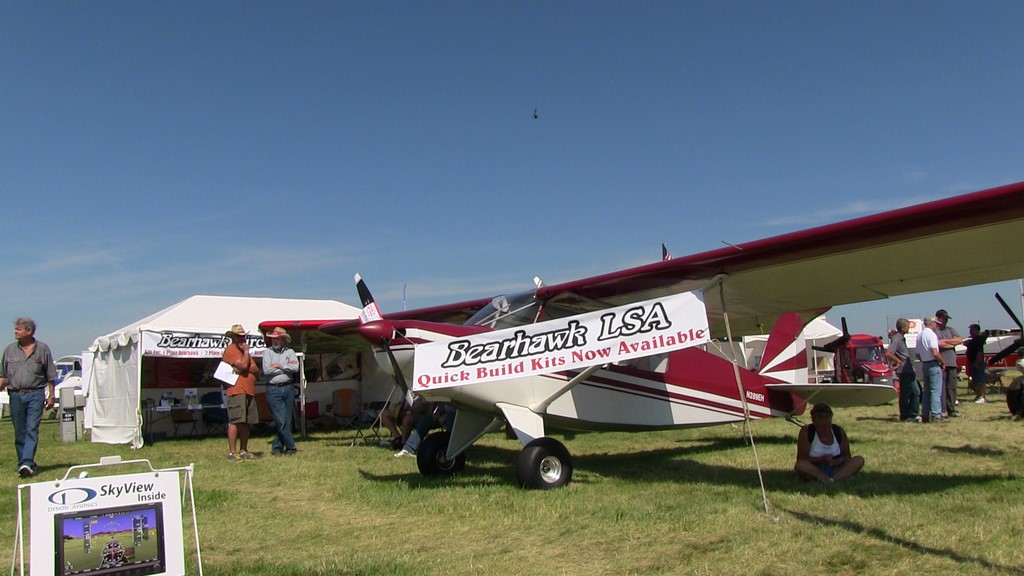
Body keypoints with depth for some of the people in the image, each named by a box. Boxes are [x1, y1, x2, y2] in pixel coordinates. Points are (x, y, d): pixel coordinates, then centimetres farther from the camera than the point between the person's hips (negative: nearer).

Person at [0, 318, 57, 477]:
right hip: (16, 395, 3)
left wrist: (51, 396, 3)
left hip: (36, 394, -3)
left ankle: (26, 463, -16)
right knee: (19, 432, 6)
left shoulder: (42, 349, 3)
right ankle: (24, 463, 14)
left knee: (32, 429, -10)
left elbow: (50, 376, 6)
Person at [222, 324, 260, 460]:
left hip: (248, 392, 9)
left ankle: (243, 451, 13)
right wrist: (246, 352, -2)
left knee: (247, 423, 8)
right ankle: (231, 452, -8)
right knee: (235, 421, -10)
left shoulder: (243, 351, 24)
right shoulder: (231, 350, -4)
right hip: (237, 391, -9)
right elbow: (243, 364, -18)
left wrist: (244, 368, -5)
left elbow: (256, 370, 14)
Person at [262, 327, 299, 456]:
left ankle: (277, 448, 16)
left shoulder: (290, 352, 9)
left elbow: (296, 368, -6)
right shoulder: (267, 352, 4)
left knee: (287, 420, 5)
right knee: (281, 420, -7)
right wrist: (287, 368, -4)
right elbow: (266, 370, -9)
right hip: (273, 390, -3)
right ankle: (290, 447, 3)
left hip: (288, 388, 3)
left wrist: (279, 366, -7)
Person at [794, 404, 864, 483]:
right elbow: (802, 458, -12)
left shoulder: (839, 432, 3)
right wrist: (822, 459, -26)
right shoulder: (806, 432, -8)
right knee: (800, 465, -35)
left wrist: (840, 460, -15)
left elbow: (847, 456, 10)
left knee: (859, 460, -18)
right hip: (814, 471, -4)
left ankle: (834, 479, -36)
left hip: (835, 469, 4)